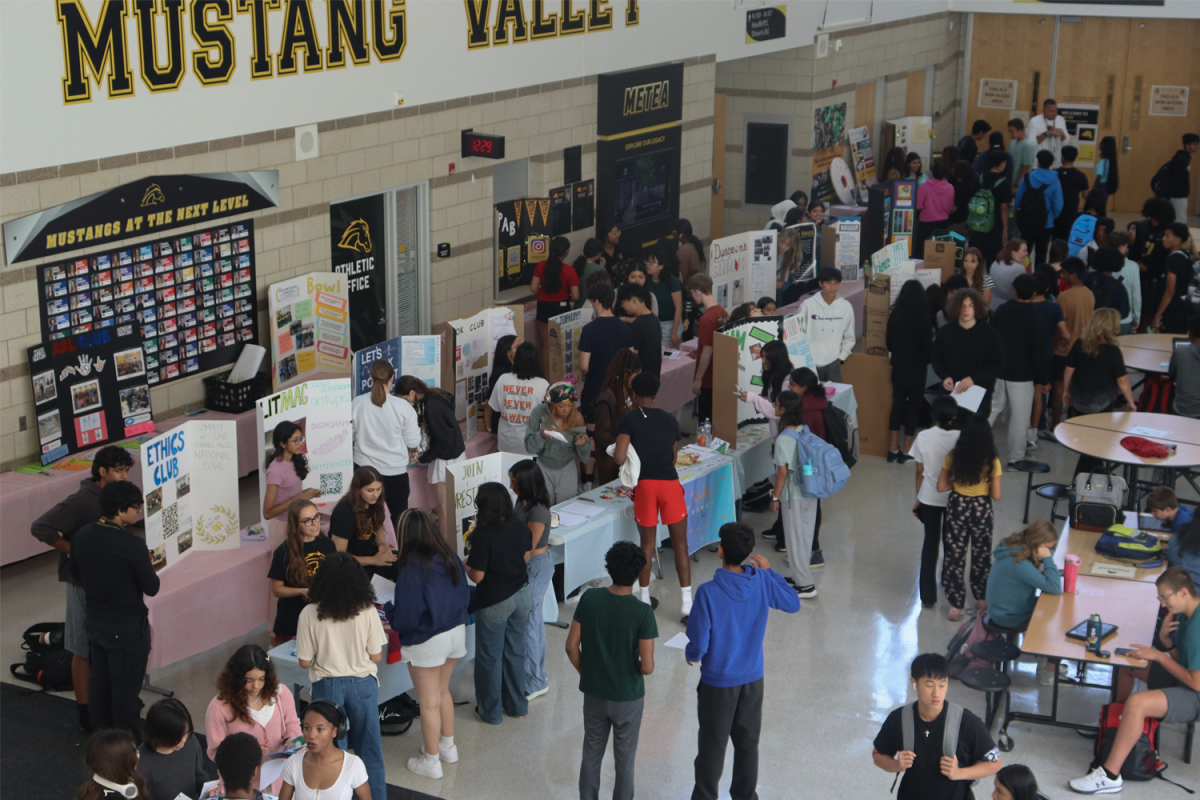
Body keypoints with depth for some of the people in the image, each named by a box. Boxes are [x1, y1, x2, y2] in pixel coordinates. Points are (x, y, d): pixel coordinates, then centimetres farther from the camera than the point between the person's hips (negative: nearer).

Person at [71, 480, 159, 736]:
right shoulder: (132, 545, -25)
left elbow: (78, 576, 9)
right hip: (128, 627, -7)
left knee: (99, 681, 19)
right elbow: (151, 588, -17)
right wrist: (147, 566, 1)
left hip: (96, 621, 7)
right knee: (126, 688, 4)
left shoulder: (81, 536, -5)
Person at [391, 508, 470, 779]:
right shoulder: (450, 557, -5)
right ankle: (448, 746, 40)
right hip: (456, 632, 7)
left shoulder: (412, 568, -24)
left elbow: (405, 617, -20)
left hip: (426, 641, -7)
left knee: (429, 702, 9)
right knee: (443, 691, 26)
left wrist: (391, 612, 1)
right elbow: (465, 596, 5)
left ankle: (431, 761, 22)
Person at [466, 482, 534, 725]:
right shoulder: (520, 528, -8)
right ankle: (517, 705, 33)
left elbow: (477, 577, -20)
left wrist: (465, 566, 0)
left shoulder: (483, 537, -25)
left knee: (489, 657, 11)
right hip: (521, 596, 6)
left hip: (494, 603, -6)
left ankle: (490, 711, 23)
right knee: (515, 651, 20)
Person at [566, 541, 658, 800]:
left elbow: (572, 646, -5)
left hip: (593, 694, 3)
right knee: (624, 761, 14)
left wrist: (586, 674, 11)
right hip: (628, 698, -3)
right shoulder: (643, 612, -23)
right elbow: (647, 666, -21)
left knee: (591, 754, 20)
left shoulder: (589, 599, -12)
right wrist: (644, 666, 3)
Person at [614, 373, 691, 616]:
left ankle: (644, 600, 22)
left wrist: (615, 455, 11)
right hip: (670, 483, 1)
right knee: (680, 544, 4)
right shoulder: (671, 420, 11)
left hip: (644, 484, -1)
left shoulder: (628, 419, -1)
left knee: (647, 543, 13)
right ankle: (688, 605, 0)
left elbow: (619, 457, -11)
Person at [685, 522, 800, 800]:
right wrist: (770, 571, 11)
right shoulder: (762, 582, -14)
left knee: (712, 745, 13)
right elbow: (793, 604, 5)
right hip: (752, 679, 4)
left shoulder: (708, 593, -26)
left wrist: (690, 655, 2)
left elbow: (699, 645, -22)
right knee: (748, 742, 20)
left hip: (717, 682, -4)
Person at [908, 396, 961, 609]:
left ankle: (928, 595, 13)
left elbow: (920, 472, -5)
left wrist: (918, 499, 8)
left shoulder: (924, 437, -13)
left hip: (929, 498, 0)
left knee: (930, 543, 12)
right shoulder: (960, 439, -16)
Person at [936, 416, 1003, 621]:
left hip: (957, 508, 1)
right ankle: (981, 598, 35)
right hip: (981, 510, -1)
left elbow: (941, 486, -7)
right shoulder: (992, 462, -16)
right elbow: (996, 495, -13)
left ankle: (956, 605, 12)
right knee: (981, 554, 20)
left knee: (955, 555, 10)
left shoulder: (954, 457, -12)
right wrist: (984, 485, 5)